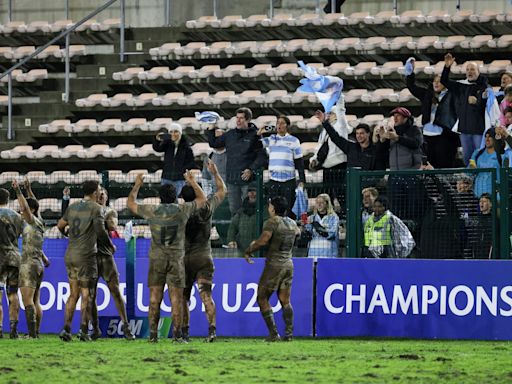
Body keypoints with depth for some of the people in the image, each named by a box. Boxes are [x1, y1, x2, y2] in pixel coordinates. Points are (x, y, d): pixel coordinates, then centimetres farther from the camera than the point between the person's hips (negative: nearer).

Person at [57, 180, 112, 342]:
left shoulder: (73, 207, 11)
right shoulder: (96, 208, -8)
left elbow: (60, 225, 22)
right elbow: (100, 231, -16)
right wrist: (111, 245, 1)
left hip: (70, 256, 6)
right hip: (86, 256, -6)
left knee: (73, 294, 12)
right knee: (87, 295, 0)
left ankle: (66, 329, 1)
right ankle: (84, 330, -10)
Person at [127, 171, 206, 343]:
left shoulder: (152, 211, -2)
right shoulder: (182, 210, -2)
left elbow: (130, 203, 14)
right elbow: (202, 199, 15)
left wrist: (137, 185, 27)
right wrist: (192, 182, 27)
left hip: (156, 258, 1)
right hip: (176, 259, -1)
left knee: (155, 298, 3)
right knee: (176, 298, 0)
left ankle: (153, 334, 0)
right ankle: (177, 334, -4)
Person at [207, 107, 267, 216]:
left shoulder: (255, 135, -5)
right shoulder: (230, 135, 12)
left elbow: (262, 156, -7)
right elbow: (214, 143, 23)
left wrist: (251, 169, -18)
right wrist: (211, 129, 9)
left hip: (248, 179, -5)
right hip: (232, 180, 5)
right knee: (234, 210, 10)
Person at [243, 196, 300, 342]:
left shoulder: (272, 222, -13)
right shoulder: (292, 223, 9)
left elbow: (263, 241, -23)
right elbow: (297, 233, 31)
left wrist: (248, 251, -10)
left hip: (274, 265, -7)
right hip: (288, 264, 7)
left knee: (262, 298, 3)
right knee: (285, 301, 11)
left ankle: (273, 333, -4)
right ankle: (289, 333, 3)